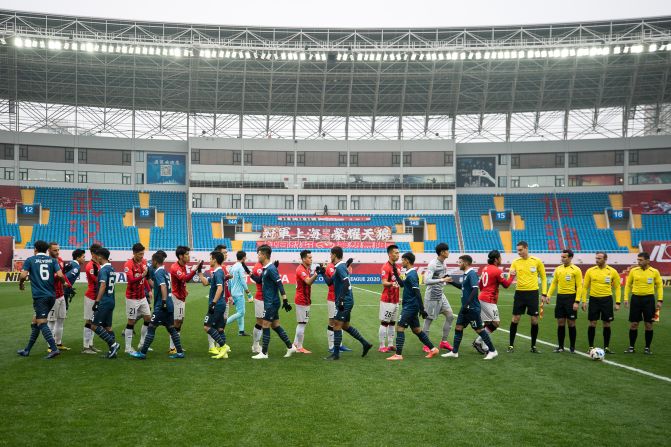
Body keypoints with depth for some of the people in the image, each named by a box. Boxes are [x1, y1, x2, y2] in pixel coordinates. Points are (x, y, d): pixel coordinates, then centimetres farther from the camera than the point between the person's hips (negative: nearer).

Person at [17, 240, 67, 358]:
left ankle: (54, 349, -20)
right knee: (35, 323, 17)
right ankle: (27, 350, 23)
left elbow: (23, 275, -9)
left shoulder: (30, 260, 3)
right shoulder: (52, 260, 10)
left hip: (39, 296, -5)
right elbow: (60, 275, -4)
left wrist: (21, 284, 12)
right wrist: (63, 282, 16)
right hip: (51, 295, 5)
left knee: (42, 323, -8)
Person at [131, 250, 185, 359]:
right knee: (171, 329, 12)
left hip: (161, 306, -9)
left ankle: (142, 352, 4)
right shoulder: (165, 271, 15)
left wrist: (164, 302, -28)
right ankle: (180, 352, 12)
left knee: (151, 328, -1)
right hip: (170, 305, 9)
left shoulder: (158, 272, -12)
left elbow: (163, 287, -25)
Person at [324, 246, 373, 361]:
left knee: (337, 325, -6)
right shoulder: (342, 266, 16)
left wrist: (341, 299, -28)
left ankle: (336, 354, -1)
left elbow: (346, 283, -26)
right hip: (347, 301, 10)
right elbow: (330, 282, 25)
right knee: (345, 326, 17)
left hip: (344, 301, -10)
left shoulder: (340, 267, -14)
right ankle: (365, 343, 21)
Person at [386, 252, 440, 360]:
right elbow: (403, 284, 29)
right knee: (416, 330, 15)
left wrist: (421, 309, -22)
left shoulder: (411, 275, -17)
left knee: (399, 328, -8)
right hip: (410, 306, 10)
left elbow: (417, 293, -21)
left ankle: (398, 354, -7)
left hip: (410, 307, -10)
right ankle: (433, 349, 20)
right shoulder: (410, 274, 12)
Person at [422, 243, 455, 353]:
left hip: (441, 294, 9)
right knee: (429, 319, 0)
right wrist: (442, 280, -28)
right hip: (432, 296, -9)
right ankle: (426, 345, 11)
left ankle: (444, 342, 17)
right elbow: (426, 281, -28)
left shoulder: (443, 263, 8)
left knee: (450, 316, 7)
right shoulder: (433, 264, -19)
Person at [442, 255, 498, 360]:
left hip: (472, 308, -9)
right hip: (465, 308, 9)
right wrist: (452, 282, 20)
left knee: (479, 329, 0)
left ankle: (492, 351, 12)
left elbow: (475, 289, -27)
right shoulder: (466, 274, 12)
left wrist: (467, 304, -29)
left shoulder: (472, 274, -16)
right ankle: (454, 352, 14)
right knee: (458, 328, 9)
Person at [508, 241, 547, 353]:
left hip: (533, 293, -1)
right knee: (515, 319, 0)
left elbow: (543, 278, 7)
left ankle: (533, 346, 15)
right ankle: (511, 345, 9)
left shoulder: (537, 261, 0)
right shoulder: (515, 262, 4)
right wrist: (511, 275, -21)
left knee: (534, 320, 2)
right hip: (520, 293, 1)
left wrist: (544, 294, 0)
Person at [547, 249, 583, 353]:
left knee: (571, 323, 2)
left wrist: (577, 301, -14)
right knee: (560, 323, 6)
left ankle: (572, 347, 13)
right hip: (560, 297, 4)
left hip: (571, 298, -4)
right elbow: (554, 283, 13)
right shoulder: (558, 269, 9)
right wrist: (549, 295, 0)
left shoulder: (576, 270, -6)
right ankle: (560, 346, 15)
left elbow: (579, 287, -8)